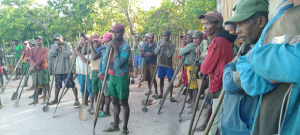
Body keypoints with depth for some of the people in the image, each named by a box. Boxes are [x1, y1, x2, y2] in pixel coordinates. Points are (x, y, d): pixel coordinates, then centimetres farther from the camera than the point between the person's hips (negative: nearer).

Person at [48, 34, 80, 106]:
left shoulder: (67, 46, -3)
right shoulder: (54, 46, 10)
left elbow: (68, 54, -16)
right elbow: (50, 54, -2)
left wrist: (62, 49, -17)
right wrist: (56, 50, -15)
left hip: (67, 69, -5)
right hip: (57, 70, 5)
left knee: (71, 84, -4)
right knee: (57, 85, 17)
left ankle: (76, 99, 3)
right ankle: (56, 99, 32)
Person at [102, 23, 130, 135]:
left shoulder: (125, 46, -13)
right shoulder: (110, 44, 8)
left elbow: (118, 63, -22)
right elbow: (105, 61, 0)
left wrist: (115, 48, -20)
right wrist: (110, 47, -11)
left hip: (122, 77, -7)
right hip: (112, 76, 7)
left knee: (124, 102, 2)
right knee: (115, 102, 15)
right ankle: (115, 125, 29)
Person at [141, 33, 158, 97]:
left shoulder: (155, 45, -5)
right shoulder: (146, 45, 14)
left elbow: (154, 53, -19)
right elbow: (142, 54, 6)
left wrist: (146, 53, -6)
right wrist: (149, 54, -13)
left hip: (152, 64, -6)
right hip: (146, 64, 6)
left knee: (153, 78, -8)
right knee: (147, 78, 12)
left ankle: (156, 92, 2)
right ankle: (149, 91, 27)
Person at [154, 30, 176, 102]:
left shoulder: (172, 44, -7)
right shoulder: (160, 42, 5)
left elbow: (170, 55, -16)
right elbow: (155, 52, -1)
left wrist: (166, 47, -22)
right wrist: (160, 46, -15)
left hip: (168, 65, -4)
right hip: (161, 64, 4)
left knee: (170, 80, -2)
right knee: (161, 79, 13)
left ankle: (171, 96, 5)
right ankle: (161, 94, 27)